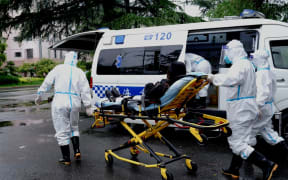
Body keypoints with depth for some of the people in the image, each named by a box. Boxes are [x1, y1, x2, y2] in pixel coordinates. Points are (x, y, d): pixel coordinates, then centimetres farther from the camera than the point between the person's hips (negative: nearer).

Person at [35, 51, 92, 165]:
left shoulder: (58, 69, 1)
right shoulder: (80, 72, 8)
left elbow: (47, 83, 3)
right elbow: (85, 91, 6)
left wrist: (39, 95, 15)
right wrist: (88, 106, 10)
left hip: (60, 102, -3)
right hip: (75, 102, 3)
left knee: (62, 131, 6)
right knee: (73, 127, 24)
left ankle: (66, 158, 11)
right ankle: (77, 152, 16)